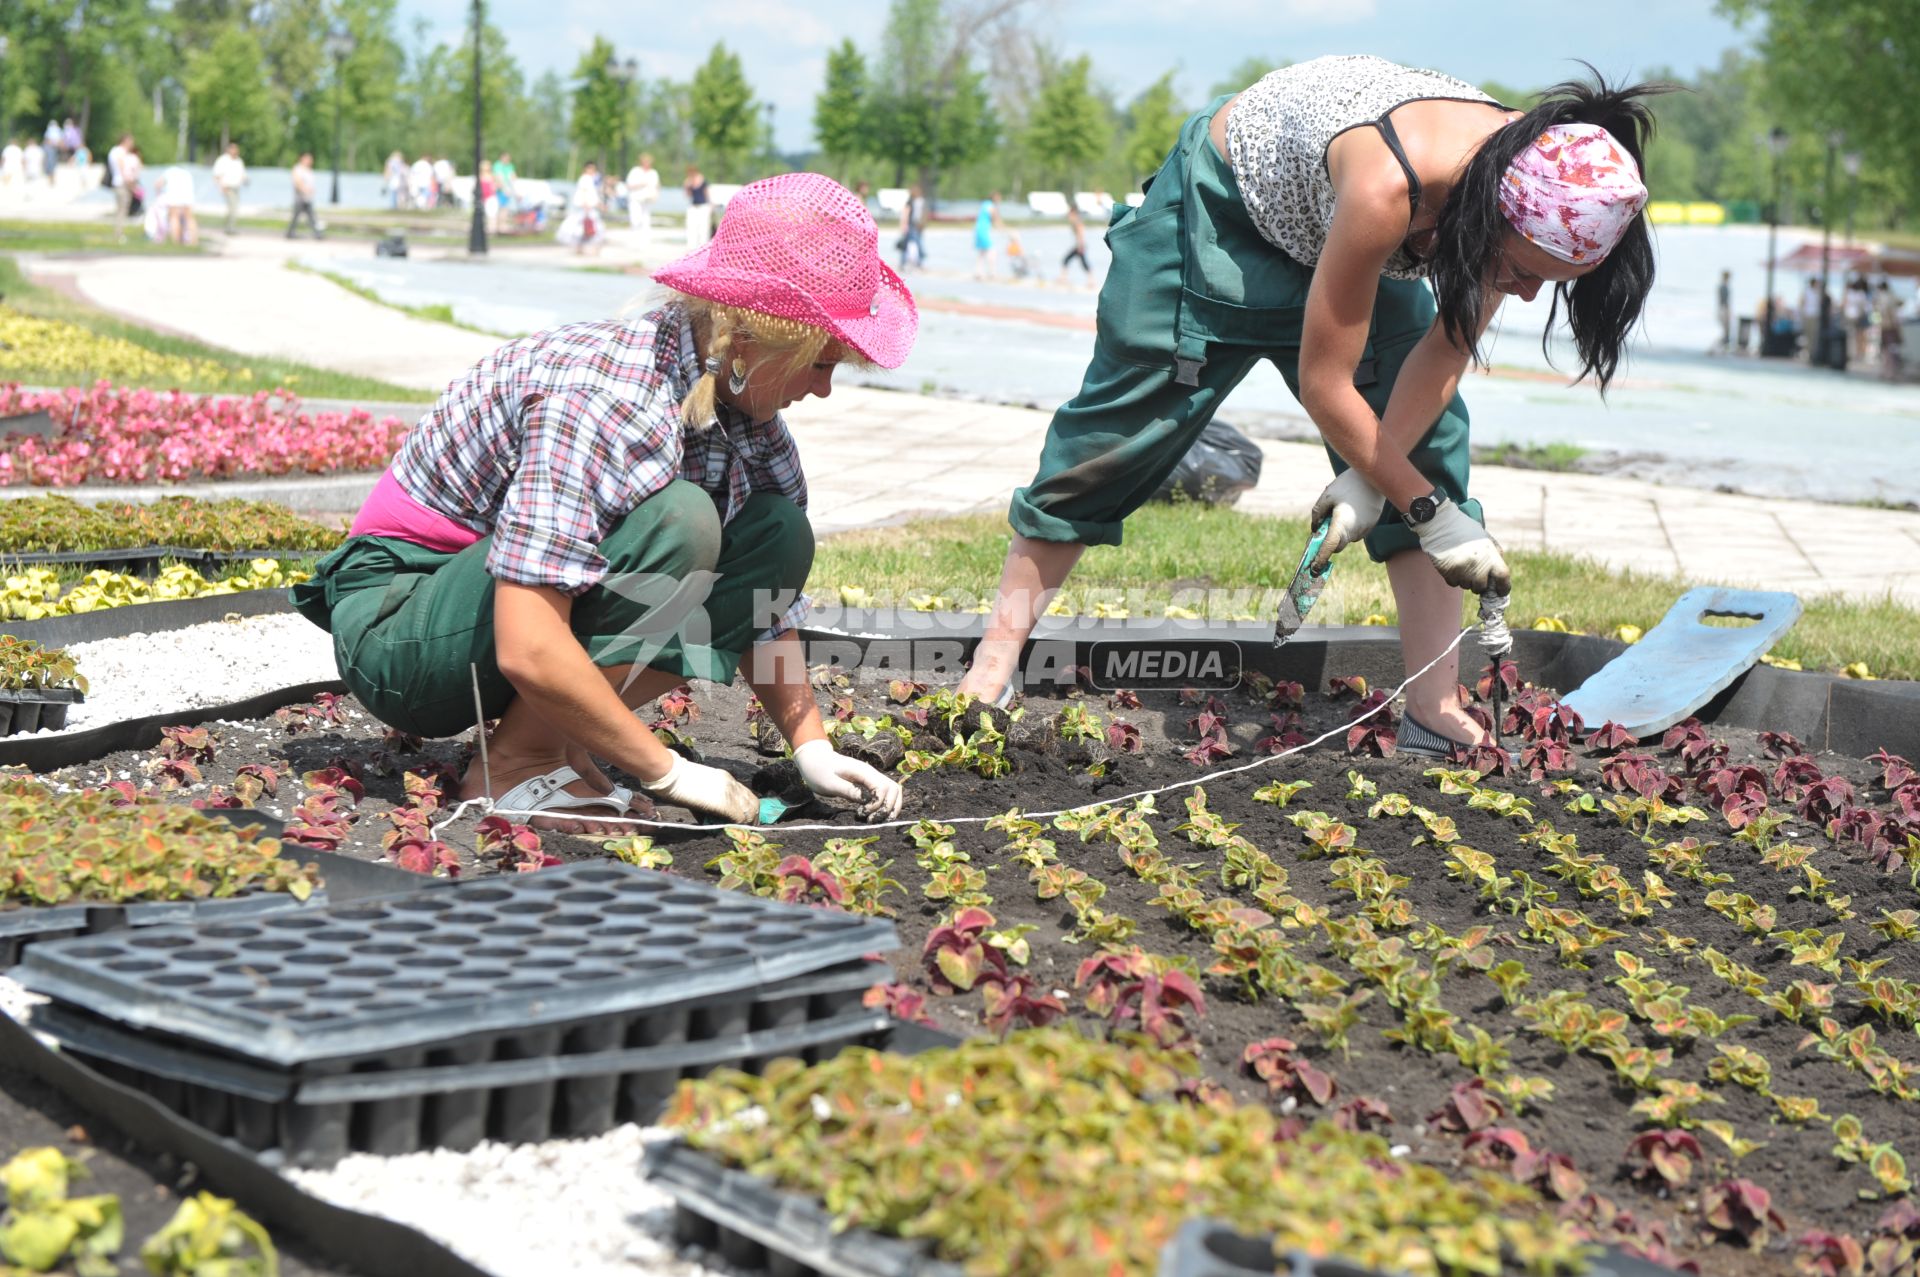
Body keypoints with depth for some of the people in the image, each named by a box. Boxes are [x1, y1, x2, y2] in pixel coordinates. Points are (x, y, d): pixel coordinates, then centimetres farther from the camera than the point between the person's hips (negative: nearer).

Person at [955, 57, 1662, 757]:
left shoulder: (1531, 189, -25)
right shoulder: (1388, 182, -43)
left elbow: (1447, 347, -13)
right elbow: (1324, 384, -33)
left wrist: (1371, 479, -23)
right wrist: (1431, 511, -28)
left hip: (1330, 223, 6)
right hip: (1224, 198, -6)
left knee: (1428, 444, -8)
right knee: (1122, 428, -1)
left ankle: (1436, 711, -8)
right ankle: (994, 664, 10)